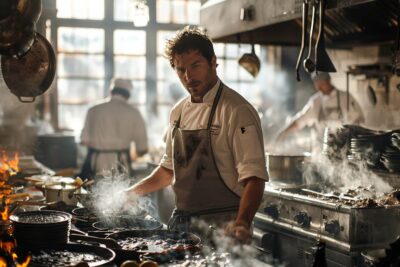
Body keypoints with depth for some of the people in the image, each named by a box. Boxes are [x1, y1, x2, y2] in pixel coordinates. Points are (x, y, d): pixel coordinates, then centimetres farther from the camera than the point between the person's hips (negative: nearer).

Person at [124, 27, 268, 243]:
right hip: (180, 224, 7)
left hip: (221, 226, -6)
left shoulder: (237, 111, -13)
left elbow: (254, 176, -20)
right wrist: (129, 194, 17)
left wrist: (241, 224, -34)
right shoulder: (178, 112, 10)